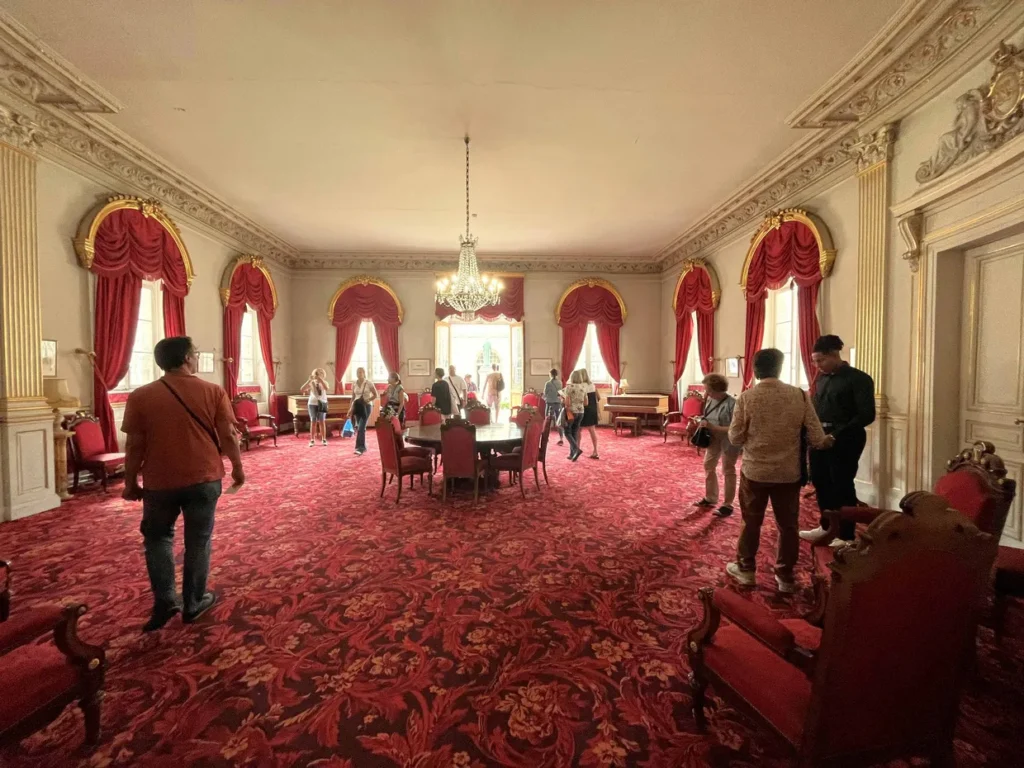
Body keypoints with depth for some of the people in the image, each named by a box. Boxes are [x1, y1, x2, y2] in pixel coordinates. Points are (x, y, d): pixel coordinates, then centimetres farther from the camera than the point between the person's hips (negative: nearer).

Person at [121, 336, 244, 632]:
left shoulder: (140, 396, -5)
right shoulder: (213, 392, -8)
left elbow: (135, 445, -2)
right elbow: (228, 436, -5)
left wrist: (130, 482, 10)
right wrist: (238, 468, 7)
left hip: (160, 481, 1)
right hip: (204, 478, -1)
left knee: (157, 536, 22)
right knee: (198, 541, 11)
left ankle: (165, 600, 19)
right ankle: (193, 603, 24)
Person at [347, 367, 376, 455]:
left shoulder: (369, 383, -7)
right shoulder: (354, 383, 6)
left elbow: (375, 395, -2)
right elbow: (353, 397, 11)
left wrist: (367, 400, -16)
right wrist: (350, 408, 4)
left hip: (366, 406, -5)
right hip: (357, 406, 5)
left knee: (361, 428, -14)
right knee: (360, 427, 8)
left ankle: (360, 448, -13)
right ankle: (363, 447, 19)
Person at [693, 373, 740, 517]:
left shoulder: (732, 403, -25)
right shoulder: (710, 400, -3)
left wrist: (712, 427, -29)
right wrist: (702, 422, -7)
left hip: (728, 441, -8)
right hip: (714, 439, 8)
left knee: (728, 471, 5)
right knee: (708, 466, 16)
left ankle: (727, 505, 19)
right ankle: (710, 498, 33)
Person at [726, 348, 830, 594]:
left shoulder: (746, 398, -13)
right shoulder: (800, 395, -8)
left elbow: (735, 438, -9)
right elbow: (817, 438, -6)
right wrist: (827, 441, 17)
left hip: (755, 471, -1)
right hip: (789, 472, 2)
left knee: (751, 522, 15)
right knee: (788, 525, 17)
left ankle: (745, 569, 29)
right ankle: (786, 577, 28)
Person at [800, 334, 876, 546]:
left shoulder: (858, 379, -8)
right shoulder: (821, 378, 12)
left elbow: (866, 415, -15)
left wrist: (837, 435, -21)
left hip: (844, 440, -6)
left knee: (842, 486, 3)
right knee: (820, 482, 14)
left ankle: (846, 535, 19)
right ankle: (826, 525, 33)